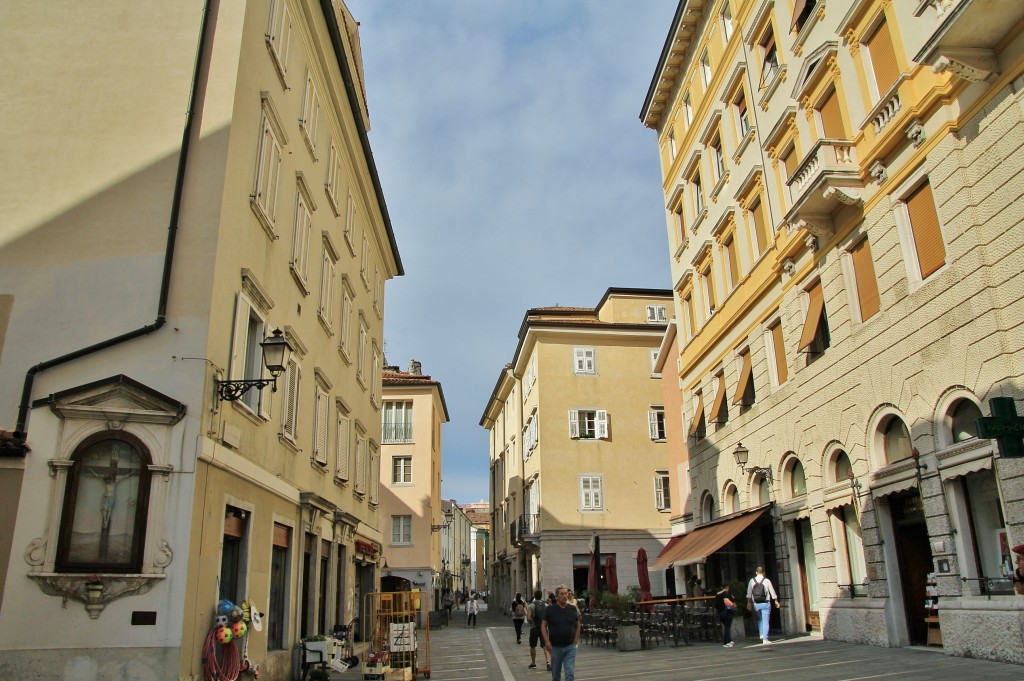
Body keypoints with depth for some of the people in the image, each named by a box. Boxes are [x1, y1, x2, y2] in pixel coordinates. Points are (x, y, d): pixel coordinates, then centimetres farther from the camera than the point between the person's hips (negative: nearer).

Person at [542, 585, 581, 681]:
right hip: (555, 647, -1)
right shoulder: (550, 609, -4)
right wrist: (547, 641, -12)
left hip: (570, 647, 1)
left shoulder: (573, 609, 3)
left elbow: (578, 626, 12)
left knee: (570, 673, -6)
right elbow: (543, 626, -2)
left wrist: (575, 641, 3)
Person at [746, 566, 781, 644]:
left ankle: (761, 634, 13)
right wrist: (776, 601, 16)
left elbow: (749, 594, 3)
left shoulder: (751, 581, 0)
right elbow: (772, 592, 2)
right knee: (765, 621, 0)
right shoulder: (767, 581, -5)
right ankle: (765, 639, -4)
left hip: (756, 604, 2)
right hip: (765, 603, -2)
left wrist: (749, 603, 13)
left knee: (760, 619, 24)